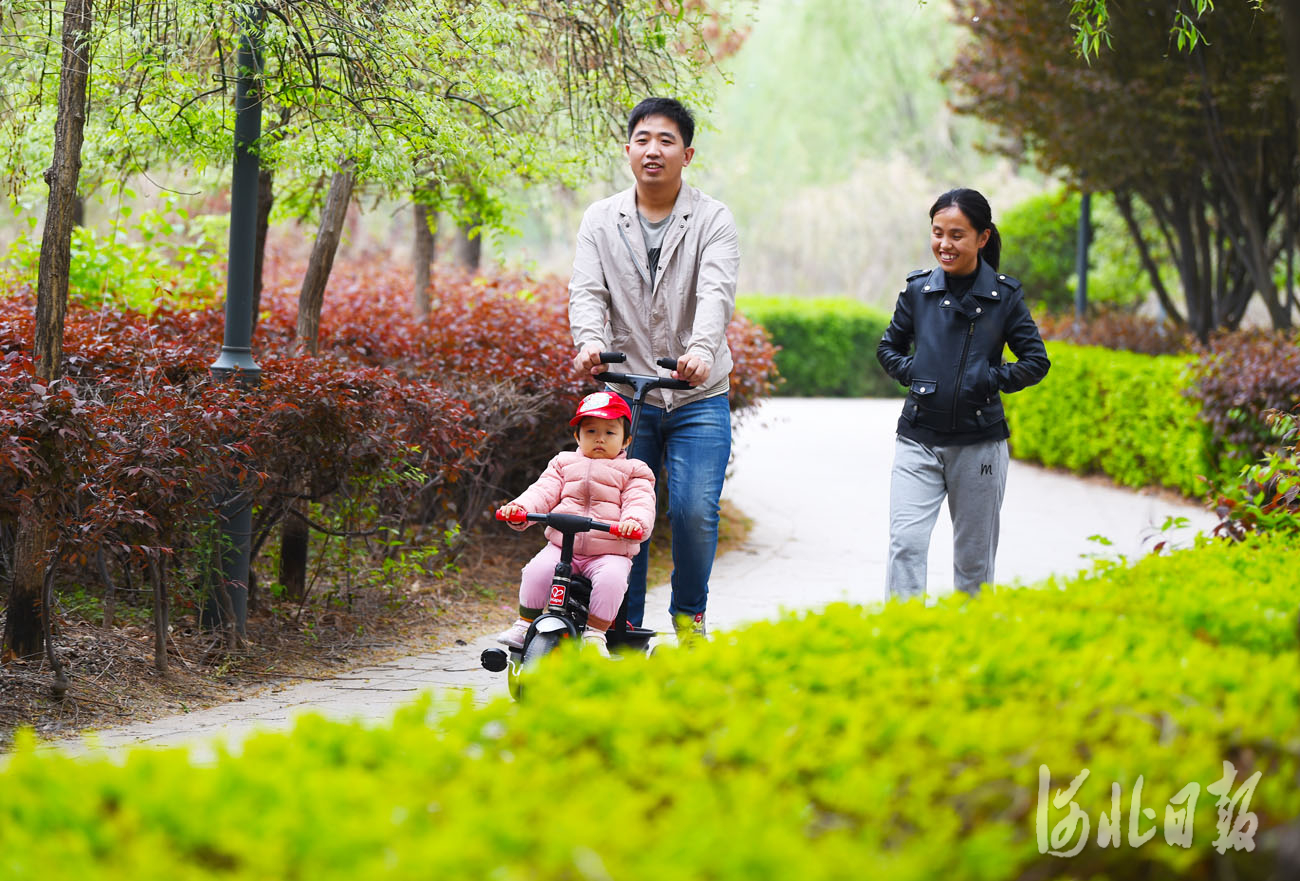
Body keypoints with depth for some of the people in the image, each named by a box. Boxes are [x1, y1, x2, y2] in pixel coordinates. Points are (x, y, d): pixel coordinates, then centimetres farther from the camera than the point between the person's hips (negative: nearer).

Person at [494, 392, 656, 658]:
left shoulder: (632, 471, 11)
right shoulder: (564, 464, 20)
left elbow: (640, 502, -5)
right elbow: (543, 492, 8)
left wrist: (634, 522, -30)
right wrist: (518, 509, -14)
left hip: (609, 552, -2)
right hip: (561, 545, 2)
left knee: (610, 578, -33)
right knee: (536, 571, -25)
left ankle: (595, 633, -21)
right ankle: (525, 623, -10)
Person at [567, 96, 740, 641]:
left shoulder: (712, 220, 0)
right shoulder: (601, 220, 7)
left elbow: (716, 293, -16)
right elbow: (586, 291, -4)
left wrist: (701, 350, -36)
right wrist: (590, 342, -27)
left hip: (697, 397, -2)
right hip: (626, 393, 2)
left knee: (694, 510, -10)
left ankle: (689, 614, 12)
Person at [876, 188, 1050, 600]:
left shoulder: (1004, 295, -2)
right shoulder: (918, 289, 2)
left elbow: (1036, 361, 2)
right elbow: (888, 348, 16)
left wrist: (992, 380, -12)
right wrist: (911, 373, -3)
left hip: (979, 444, 0)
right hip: (919, 439, 1)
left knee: (974, 558, 9)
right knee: (905, 544, -14)